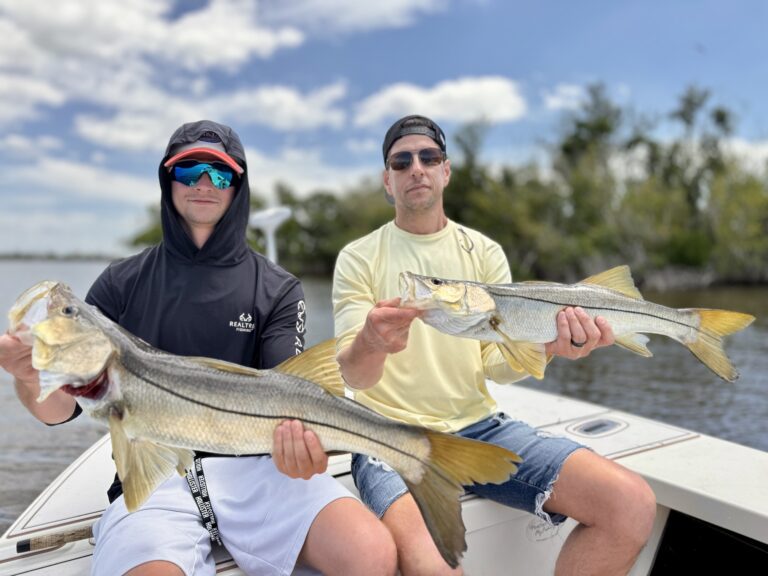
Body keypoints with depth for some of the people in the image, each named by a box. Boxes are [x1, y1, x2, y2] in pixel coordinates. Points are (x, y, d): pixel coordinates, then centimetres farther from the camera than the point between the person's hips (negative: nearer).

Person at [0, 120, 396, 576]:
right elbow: (61, 407, 5)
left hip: (257, 466, 1)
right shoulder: (122, 284, 8)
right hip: (154, 476, -1)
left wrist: (299, 439, -29)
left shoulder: (278, 290, 5)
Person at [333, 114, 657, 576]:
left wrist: (548, 344, -22)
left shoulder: (484, 252, 8)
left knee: (633, 505, -15)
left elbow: (498, 363, 1)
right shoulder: (359, 258, 0)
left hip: (478, 426, 4)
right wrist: (371, 343, -34)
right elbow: (351, 375, -9)